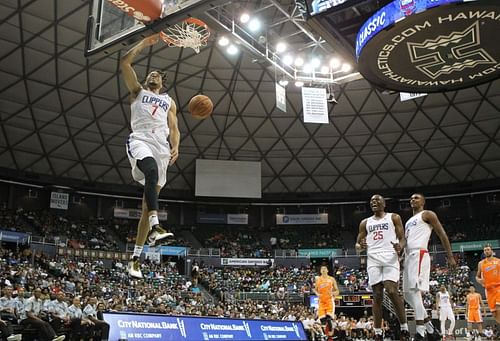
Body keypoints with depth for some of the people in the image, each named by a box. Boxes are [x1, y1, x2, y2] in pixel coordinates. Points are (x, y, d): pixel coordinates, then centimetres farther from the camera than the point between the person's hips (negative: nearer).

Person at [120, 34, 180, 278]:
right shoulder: (137, 91, 24)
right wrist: (144, 43, 15)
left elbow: (174, 129, 19)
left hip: (161, 147, 3)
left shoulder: (169, 101, 30)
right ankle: (155, 227, -47)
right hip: (140, 141, -3)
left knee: (148, 203, -2)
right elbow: (125, 62, 14)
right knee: (151, 170, -39)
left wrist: (175, 147, -1)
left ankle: (136, 257, 2)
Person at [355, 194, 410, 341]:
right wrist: (360, 246, -7)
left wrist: (400, 247, -20)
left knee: (391, 291, -19)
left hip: (390, 257, -3)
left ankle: (404, 328, -6)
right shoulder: (365, 223, 19)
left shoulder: (394, 217, 10)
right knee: (377, 296, 0)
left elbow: (402, 238, 4)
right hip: (373, 260, 3)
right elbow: (358, 243, 18)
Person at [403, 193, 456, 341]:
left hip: (419, 254, -9)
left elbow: (442, 235, -2)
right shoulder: (409, 221, 29)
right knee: (408, 294, 5)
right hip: (408, 256, 9)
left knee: (414, 290, -20)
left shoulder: (428, 214, 5)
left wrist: (450, 257, -10)